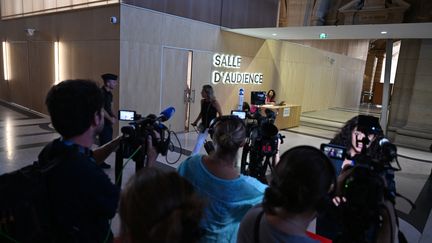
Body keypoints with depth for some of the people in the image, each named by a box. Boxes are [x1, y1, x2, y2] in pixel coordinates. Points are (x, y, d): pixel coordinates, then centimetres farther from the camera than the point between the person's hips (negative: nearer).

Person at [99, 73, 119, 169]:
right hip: (103, 122, -9)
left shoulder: (109, 93, 12)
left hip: (108, 122, 9)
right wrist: (111, 119, -15)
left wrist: (114, 116, 3)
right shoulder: (101, 93, -17)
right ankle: (100, 162, 10)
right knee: (104, 142, -3)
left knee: (108, 142, 12)